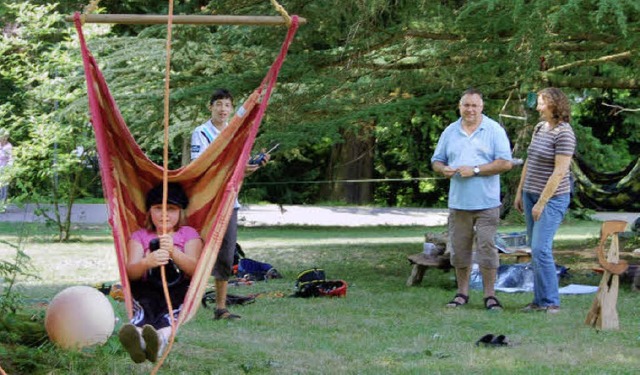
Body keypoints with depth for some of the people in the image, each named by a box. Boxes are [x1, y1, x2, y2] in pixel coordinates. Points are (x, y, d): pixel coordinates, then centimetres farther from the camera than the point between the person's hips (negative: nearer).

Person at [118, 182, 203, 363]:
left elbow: (194, 269, -3)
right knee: (144, 303, -36)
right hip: (148, 289, 1)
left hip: (179, 289, -1)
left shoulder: (189, 234, 16)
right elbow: (131, 272, 0)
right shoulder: (139, 236, 18)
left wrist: (173, 252, -23)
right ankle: (137, 335, -71)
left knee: (172, 305, -37)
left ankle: (161, 337, -71)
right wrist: (146, 263, -25)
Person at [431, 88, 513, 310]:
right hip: (458, 202, 4)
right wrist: (443, 169, -7)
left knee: (486, 249, -5)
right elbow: (436, 161, 17)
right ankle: (462, 293, 17)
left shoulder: (494, 130, 0)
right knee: (459, 249, 7)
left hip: (486, 203, -4)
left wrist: (475, 170, -14)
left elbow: (505, 163, -8)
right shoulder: (450, 132, 13)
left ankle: (490, 295, 2)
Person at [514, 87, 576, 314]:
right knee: (536, 248, 9)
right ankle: (540, 300, 14)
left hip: (552, 197, -8)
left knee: (541, 248, -13)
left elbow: (559, 172, -20)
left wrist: (541, 203, -19)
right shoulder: (540, 127, 10)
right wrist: (519, 193, 16)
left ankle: (551, 302, -6)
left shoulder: (564, 134, -16)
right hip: (531, 194, 8)